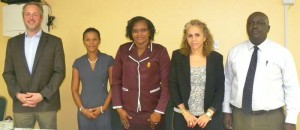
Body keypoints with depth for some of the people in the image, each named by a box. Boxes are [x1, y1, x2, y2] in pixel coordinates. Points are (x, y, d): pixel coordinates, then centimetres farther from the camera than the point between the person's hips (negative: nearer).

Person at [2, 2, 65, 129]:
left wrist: (42, 95, -12)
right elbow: (8, 73, 9)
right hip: (20, 103, 2)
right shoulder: (13, 42, 11)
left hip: (47, 103, -2)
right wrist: (17, 94, -6)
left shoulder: (55, 42, 2)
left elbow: (60, 72, -3)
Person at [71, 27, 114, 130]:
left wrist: (104, 107, -9)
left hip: (104, 110, -2)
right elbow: (74, 90, 5)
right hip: (84, 111, 2)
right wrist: (83, 109, -6)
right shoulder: (78, 63, 5)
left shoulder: (108, 60, -1)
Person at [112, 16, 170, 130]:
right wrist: (118, 107, -1)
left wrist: (159, 111, -9)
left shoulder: (160, 51, -7)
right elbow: (116, 80, 3)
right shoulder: (123, 50, 0)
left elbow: (166, 83, -7)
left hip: (152, 112, -2)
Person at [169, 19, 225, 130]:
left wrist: (209, 113, -9)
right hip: (182, 116, 0)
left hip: (210, 117, 0)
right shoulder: (177, 56, -1)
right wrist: (185, 112, -9)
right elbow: (173, 86, -3)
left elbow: (220, 89, -1)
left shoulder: (216, 58, 0)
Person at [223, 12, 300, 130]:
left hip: (271, 119, -2)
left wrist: (291, 120, -6)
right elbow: (227, 83, 6)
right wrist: (227, 111, 5)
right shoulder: (234, 52, 3)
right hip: (239, 117, 2)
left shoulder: (282, 53, -5)